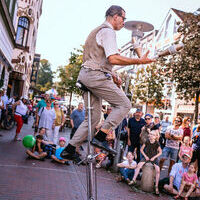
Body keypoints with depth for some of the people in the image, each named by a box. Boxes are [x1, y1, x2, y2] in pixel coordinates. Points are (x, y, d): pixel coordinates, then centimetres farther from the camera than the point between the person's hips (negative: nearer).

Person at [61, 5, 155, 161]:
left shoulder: (97, 31, 27)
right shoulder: (108, 31, -6)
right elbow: (113, 59, -21)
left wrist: (112, 75, 25)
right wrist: (139, 61, -16)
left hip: (86, 74, 10)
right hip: (96, 75, -10)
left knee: (93, 118, 12)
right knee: (124, 104, -6)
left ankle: (69, 149, 14)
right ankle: (100, 137, -10)